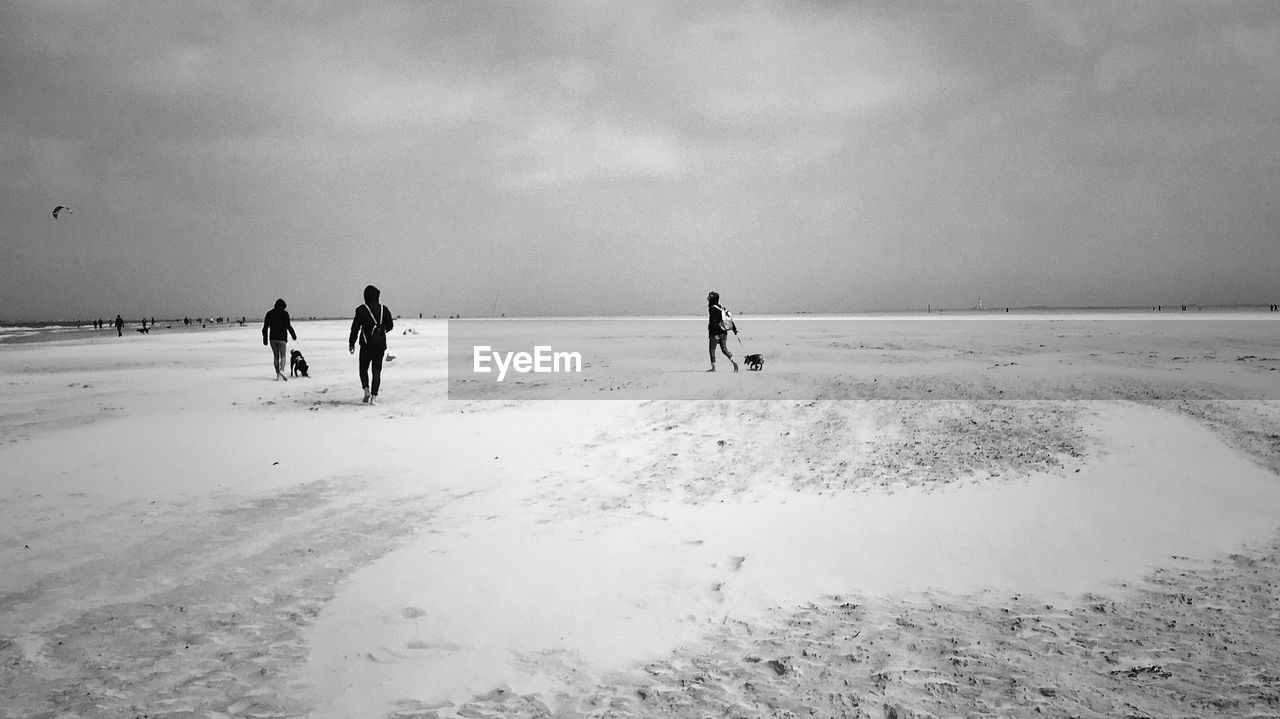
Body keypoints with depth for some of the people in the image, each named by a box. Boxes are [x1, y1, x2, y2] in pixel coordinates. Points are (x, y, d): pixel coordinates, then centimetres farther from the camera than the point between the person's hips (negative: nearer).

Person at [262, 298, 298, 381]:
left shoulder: (269, 313, 9)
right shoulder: (284, 313, -4)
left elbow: (265, 327, 8)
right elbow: (288, 326, -11)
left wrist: (265, 339, 12)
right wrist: (294, 335, 0)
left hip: (272, 338, 3)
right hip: (282, 338, -3)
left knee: (276, 356, 11)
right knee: (283, 356, 3)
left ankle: (278, 375, 7)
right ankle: (281, 370, -23)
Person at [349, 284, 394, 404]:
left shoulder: (361, 310, -6)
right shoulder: (384, 309, 2)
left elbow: (355, 328, -5)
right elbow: (390, 325, 9)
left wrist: (351, 343, 3)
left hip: (366, 345, -2)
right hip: (380, 344, 2)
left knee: (363, 368, 14)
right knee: (376, 370, 5)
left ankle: (366, 389, -6)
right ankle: (374, 396, -3)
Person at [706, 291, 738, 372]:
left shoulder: (712, 308, -13)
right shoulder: (722, 308, 10)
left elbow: (714, 322, -21)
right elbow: (730, 319, 13)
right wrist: (734, 328, 20)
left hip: (715, 334, -7)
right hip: (724, 333, 7)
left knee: (711, 350, 4)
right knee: (724, 349, 13)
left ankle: (713, 368, 5)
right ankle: (734, 362, -4)